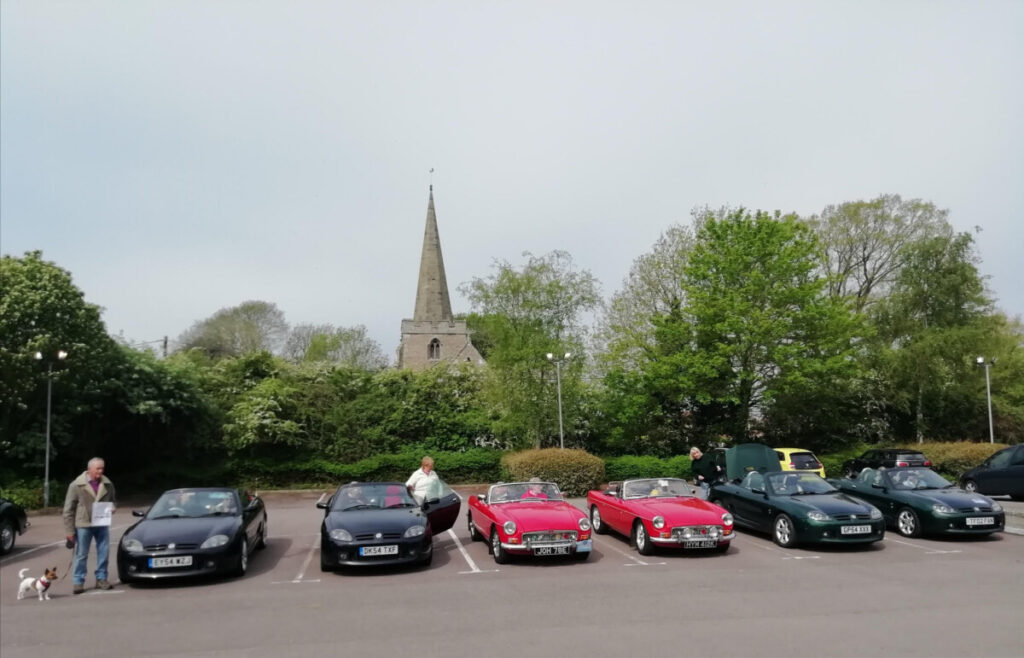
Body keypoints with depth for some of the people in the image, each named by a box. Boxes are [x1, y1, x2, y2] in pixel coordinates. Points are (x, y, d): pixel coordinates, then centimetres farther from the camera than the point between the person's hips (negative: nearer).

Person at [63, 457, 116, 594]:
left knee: (104, 552, 6)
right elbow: (68, 509, -4)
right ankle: (78, 582, 12)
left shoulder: (107, 484, 3)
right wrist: (70, 530, -7)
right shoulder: (76, 485, -7)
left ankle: (101, 579, 18)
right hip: (83, 525, -3)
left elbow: (112, 501, 18)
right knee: (81, 555, 2)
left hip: (102, 524, 3)